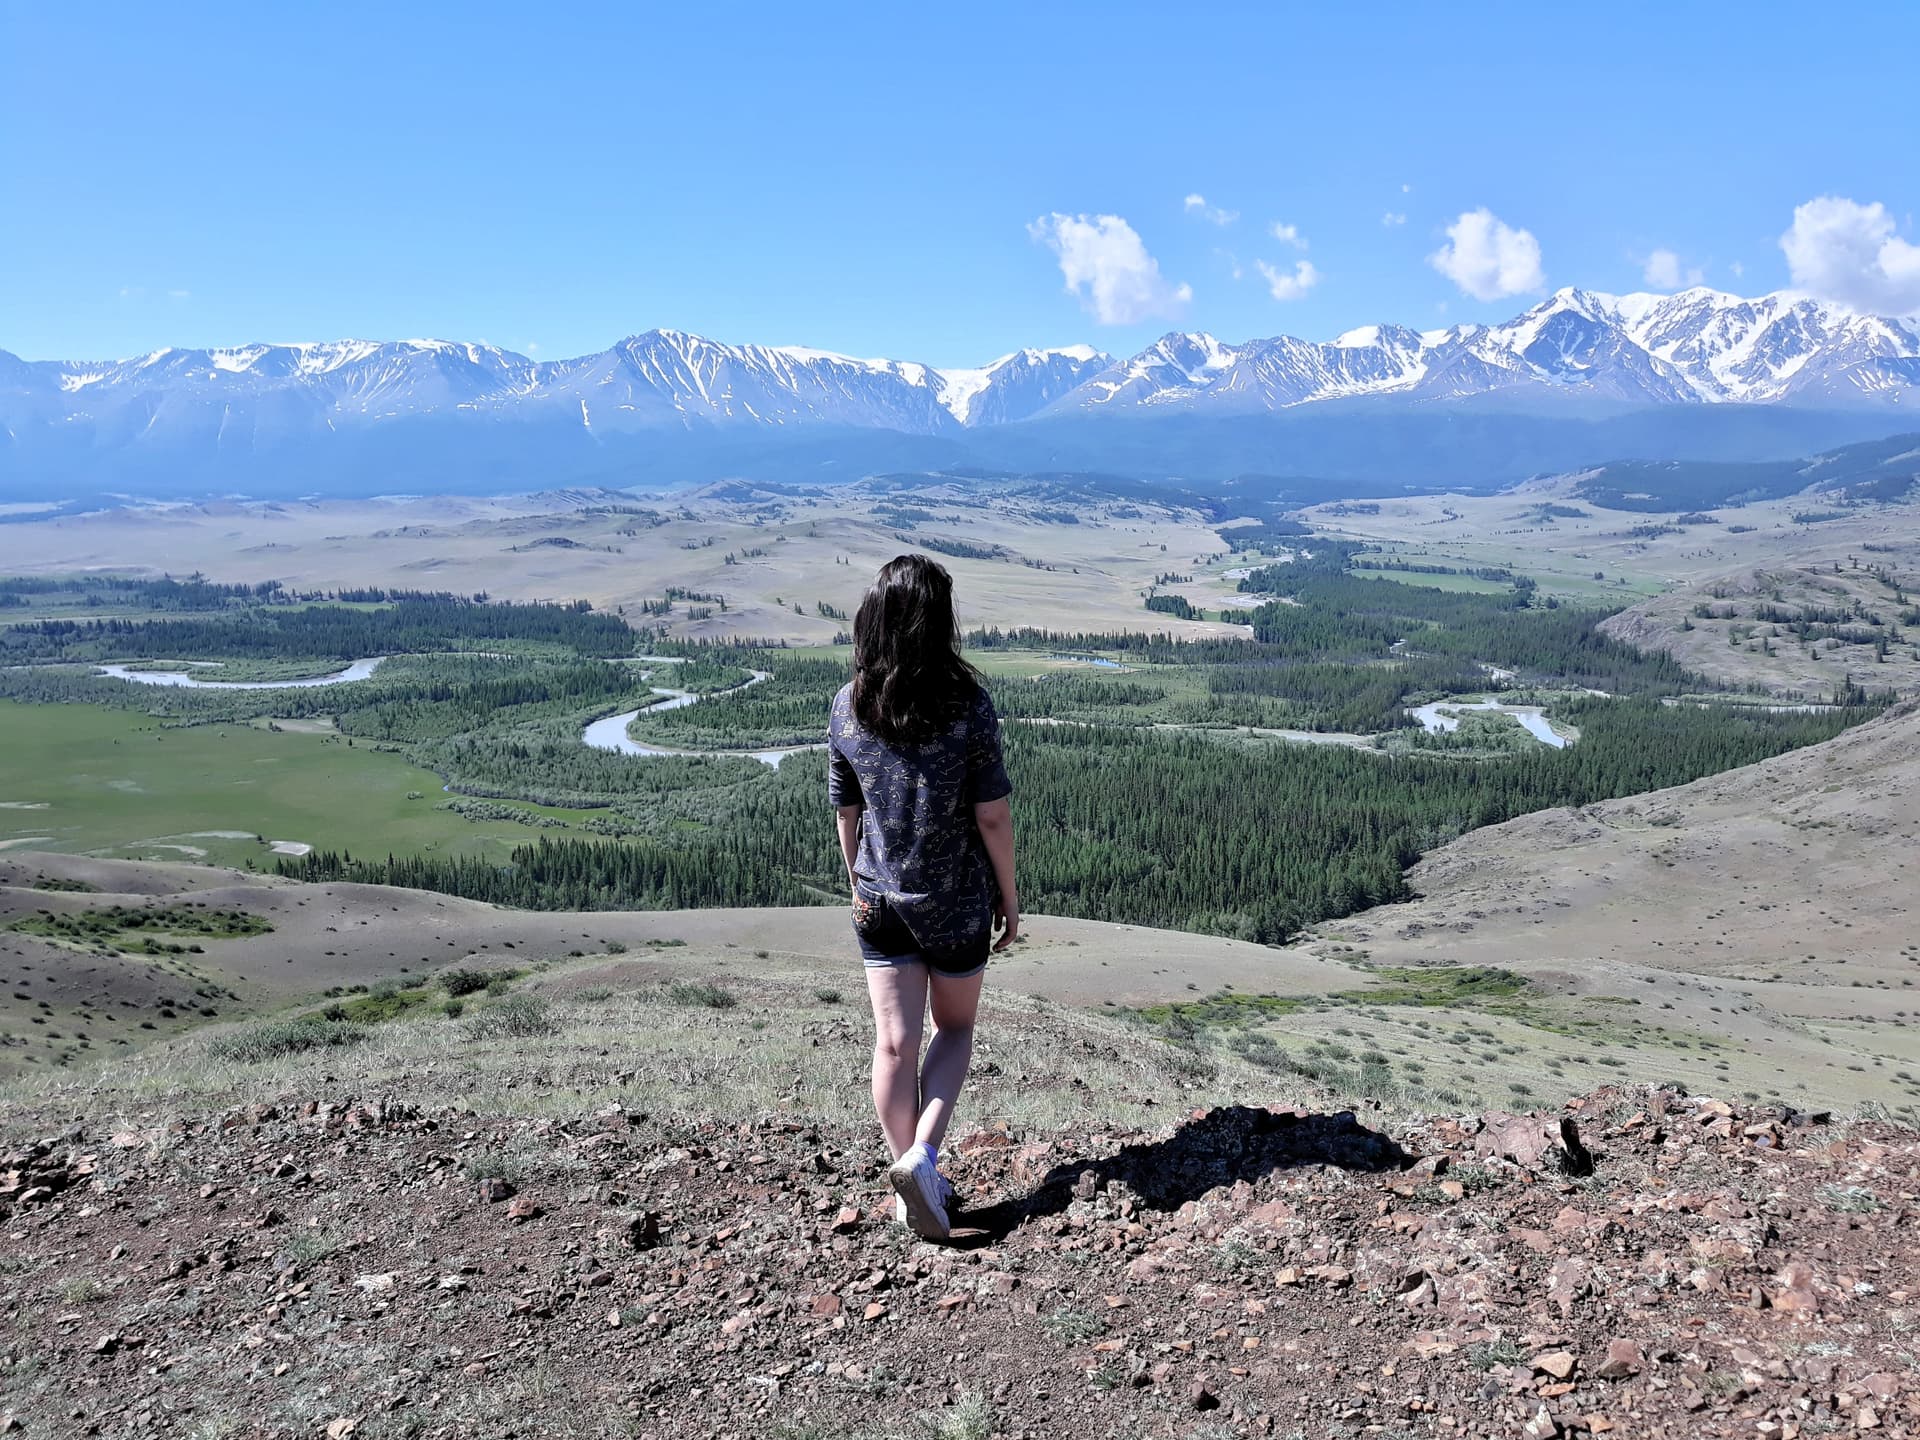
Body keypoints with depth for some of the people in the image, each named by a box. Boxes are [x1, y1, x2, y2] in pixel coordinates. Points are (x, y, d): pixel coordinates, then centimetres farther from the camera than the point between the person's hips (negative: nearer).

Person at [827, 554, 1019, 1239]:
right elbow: (991, 815, -12)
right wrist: (1009, 894, 1)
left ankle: (912, 1188, 22)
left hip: (879, 898, 3)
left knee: (894, 1040, 11)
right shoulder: (969, 706, -17)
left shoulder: (847, 708, -7)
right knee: (954, 1028, 19)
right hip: (955, 897, -2)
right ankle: (921, 1156, 2)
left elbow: (847, 812, 2)